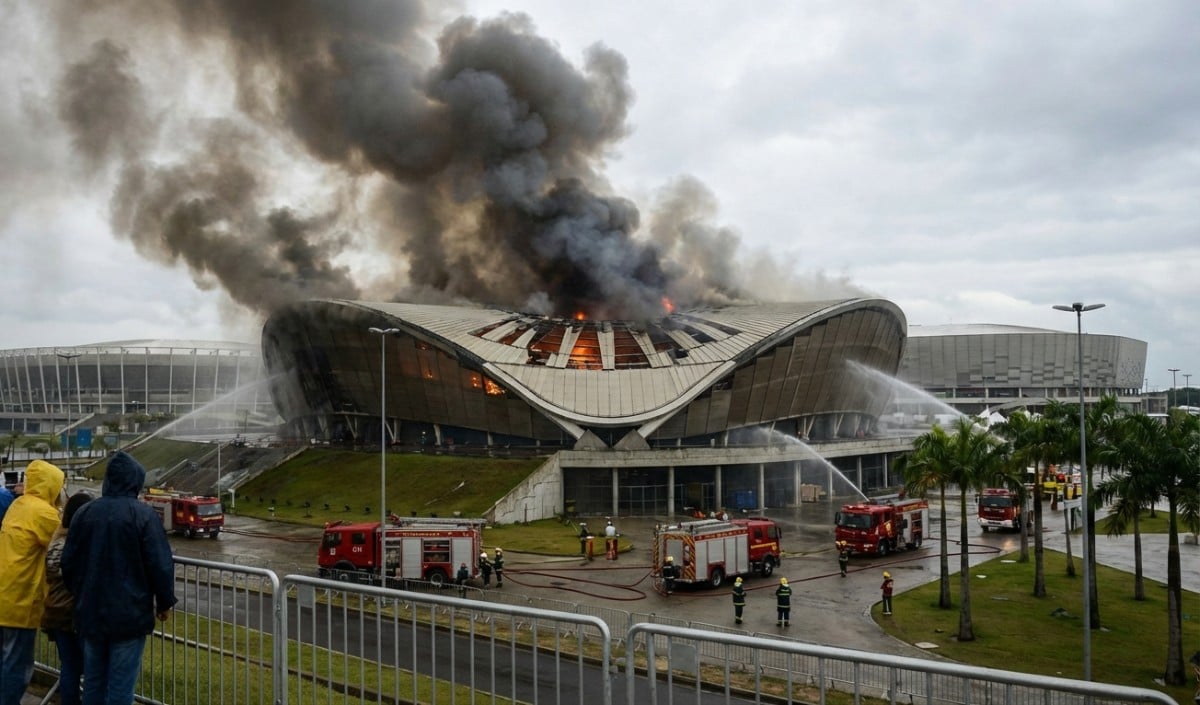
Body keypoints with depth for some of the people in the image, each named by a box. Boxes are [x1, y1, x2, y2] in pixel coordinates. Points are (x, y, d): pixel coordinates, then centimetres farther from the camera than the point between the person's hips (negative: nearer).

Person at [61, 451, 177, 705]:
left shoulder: (84, 512, 3)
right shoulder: (143, 514, -13)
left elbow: (68, 563, 10)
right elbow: (160, 565, -14)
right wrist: (165, 602, 0)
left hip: (90, 612, 5)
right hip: (129, 614, -5)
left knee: (93, 682, 15)